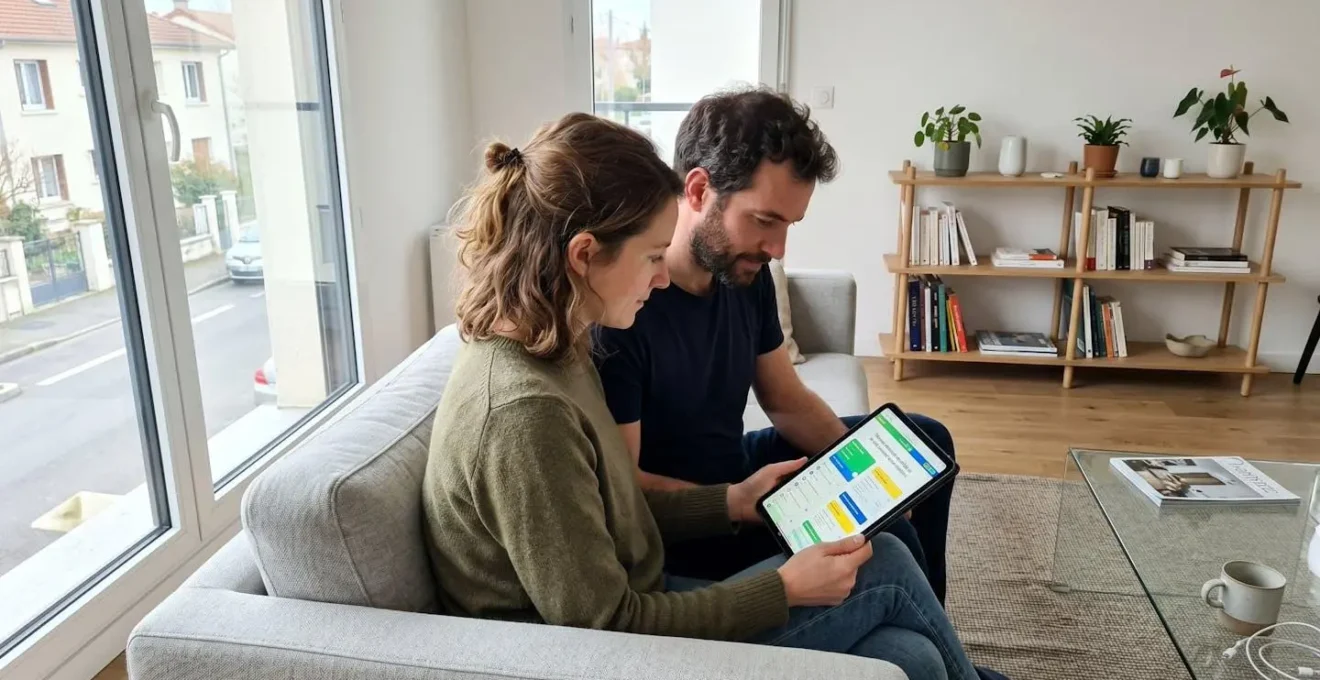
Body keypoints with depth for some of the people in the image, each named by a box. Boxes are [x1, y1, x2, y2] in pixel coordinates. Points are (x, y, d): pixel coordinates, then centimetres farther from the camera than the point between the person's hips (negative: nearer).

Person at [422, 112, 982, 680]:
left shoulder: (551, 352, 0)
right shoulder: (524, 411, -29)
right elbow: (604, 626, -22)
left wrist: (732, 502, 6)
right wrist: (785, 588, -16)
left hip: (638, 607, 8)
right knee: (884, 571, -3)